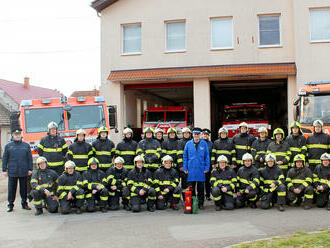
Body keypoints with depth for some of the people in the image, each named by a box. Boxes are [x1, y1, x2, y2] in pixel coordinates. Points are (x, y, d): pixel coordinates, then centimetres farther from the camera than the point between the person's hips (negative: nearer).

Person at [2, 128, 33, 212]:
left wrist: (30, 169, 3)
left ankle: (24, 203, 19)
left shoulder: (26, 145, 8)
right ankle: (10, 205, 13)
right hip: (12, 172, -1)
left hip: (24, 172, 1)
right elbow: (4, 159, 7)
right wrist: (4, 170, 1)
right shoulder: (8, 146, 6)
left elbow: (30, 158, 8)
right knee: (11, 189, 3)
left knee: (24, 188, 8)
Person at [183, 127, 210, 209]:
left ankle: (200, 203, 15)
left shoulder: (204, 144, 3)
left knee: (201, 188, 6)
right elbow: (185, 156, 8)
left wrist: (207, 168, -1)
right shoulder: (188, 144, 5)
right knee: (191, 188, 3)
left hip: (201, 169, 0)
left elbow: (207, 156, 5)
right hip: (191, 169, 0)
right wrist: (185, 168, 2)